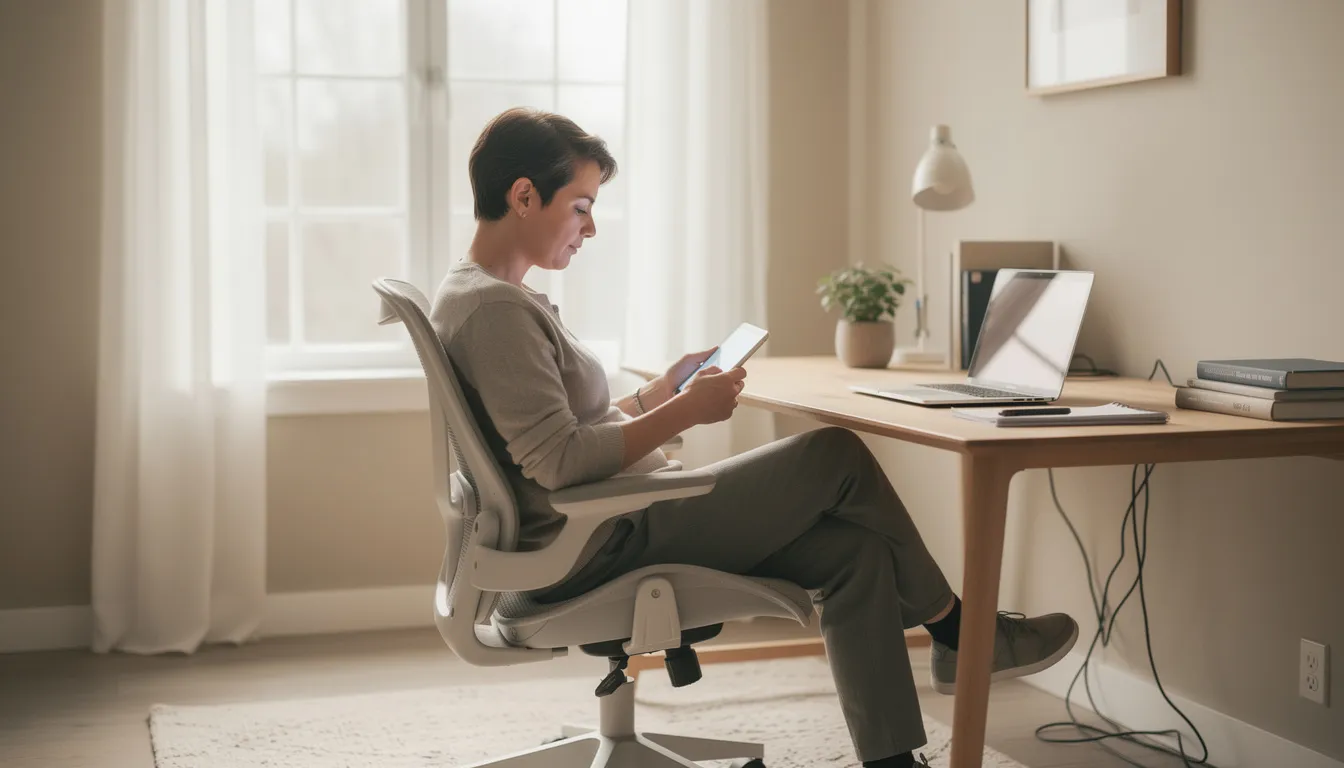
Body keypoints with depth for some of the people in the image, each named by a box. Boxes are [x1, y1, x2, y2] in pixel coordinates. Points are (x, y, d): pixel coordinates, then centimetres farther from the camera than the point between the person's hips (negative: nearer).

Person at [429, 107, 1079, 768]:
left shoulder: (486, 297, 16)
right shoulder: (493, 308, -17)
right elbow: (560, 461, -24)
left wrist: (661, 392, 11)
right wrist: (685, 411, -16)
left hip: (602, 534, 10)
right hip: (597, 547, -10)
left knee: (855, 551, 1)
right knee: (835, 455, -7)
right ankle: (956, 632, 13)